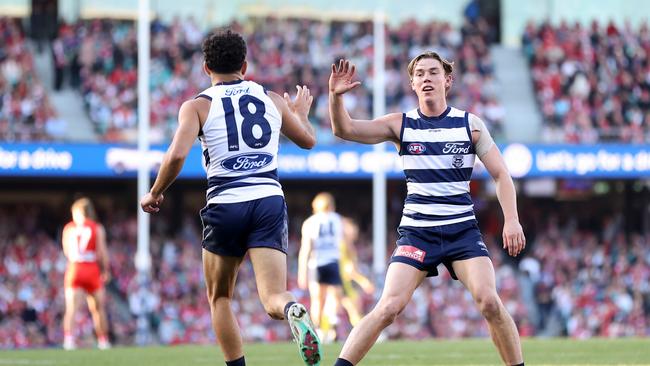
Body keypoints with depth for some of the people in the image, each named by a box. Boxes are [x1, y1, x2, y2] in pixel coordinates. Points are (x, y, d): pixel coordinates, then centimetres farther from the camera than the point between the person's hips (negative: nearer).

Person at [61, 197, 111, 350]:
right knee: (98, 308, 13)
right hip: (92, 270, -1)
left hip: (74, 269, 1)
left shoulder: (68, 228, 7)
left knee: (71, 308, -4)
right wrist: (106, 270, 6)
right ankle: (103, 340, 18)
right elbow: (102, 252, -4)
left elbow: (66, 251, 11)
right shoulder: (97, 228, 1)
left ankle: (68, 337, -23)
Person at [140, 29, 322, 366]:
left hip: (225, 206, -2)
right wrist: (301, 112, 49)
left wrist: (154, 194, 3)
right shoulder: (273, 100, 13)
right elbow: (308, 140, 27)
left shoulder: (198, 106, 2)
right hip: (269, 202, 2)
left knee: (219, 298, 19)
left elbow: (177, 155, -13)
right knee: (273, 299, -7)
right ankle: (295, 312, -43)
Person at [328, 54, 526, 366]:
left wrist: (511, 220, -6)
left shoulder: (470, 124, 4)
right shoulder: (401, 125, 3)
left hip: (462, 229, 1)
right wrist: (335, 96, -25)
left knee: (489, 302, -17)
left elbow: (501, 174, 6)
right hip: (416, 231, 0)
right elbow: (345, 130, -6)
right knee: (388, 308, -15)